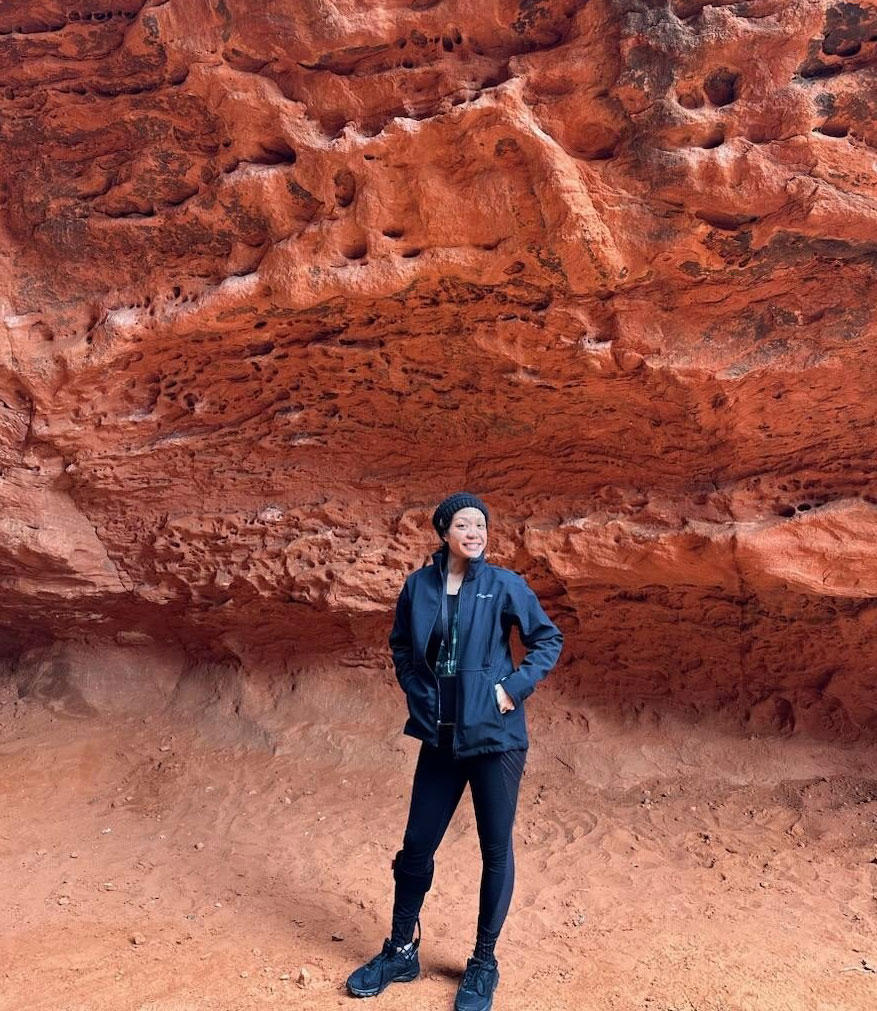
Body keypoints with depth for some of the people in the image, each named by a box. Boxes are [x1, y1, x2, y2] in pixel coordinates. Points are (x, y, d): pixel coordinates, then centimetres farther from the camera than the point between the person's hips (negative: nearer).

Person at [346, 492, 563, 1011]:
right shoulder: (419, 586, -1)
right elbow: (400, 646, 15)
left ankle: (484, 963, 29)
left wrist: (514, 687, -10)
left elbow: (549, 639, 0)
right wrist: (418, 693, 4)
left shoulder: (504, 585, -8)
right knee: (417, 845, 11)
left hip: (494, 736, -2)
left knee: (496, 850, 10)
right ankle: (401, 952, 33)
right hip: (439, 738, 3)